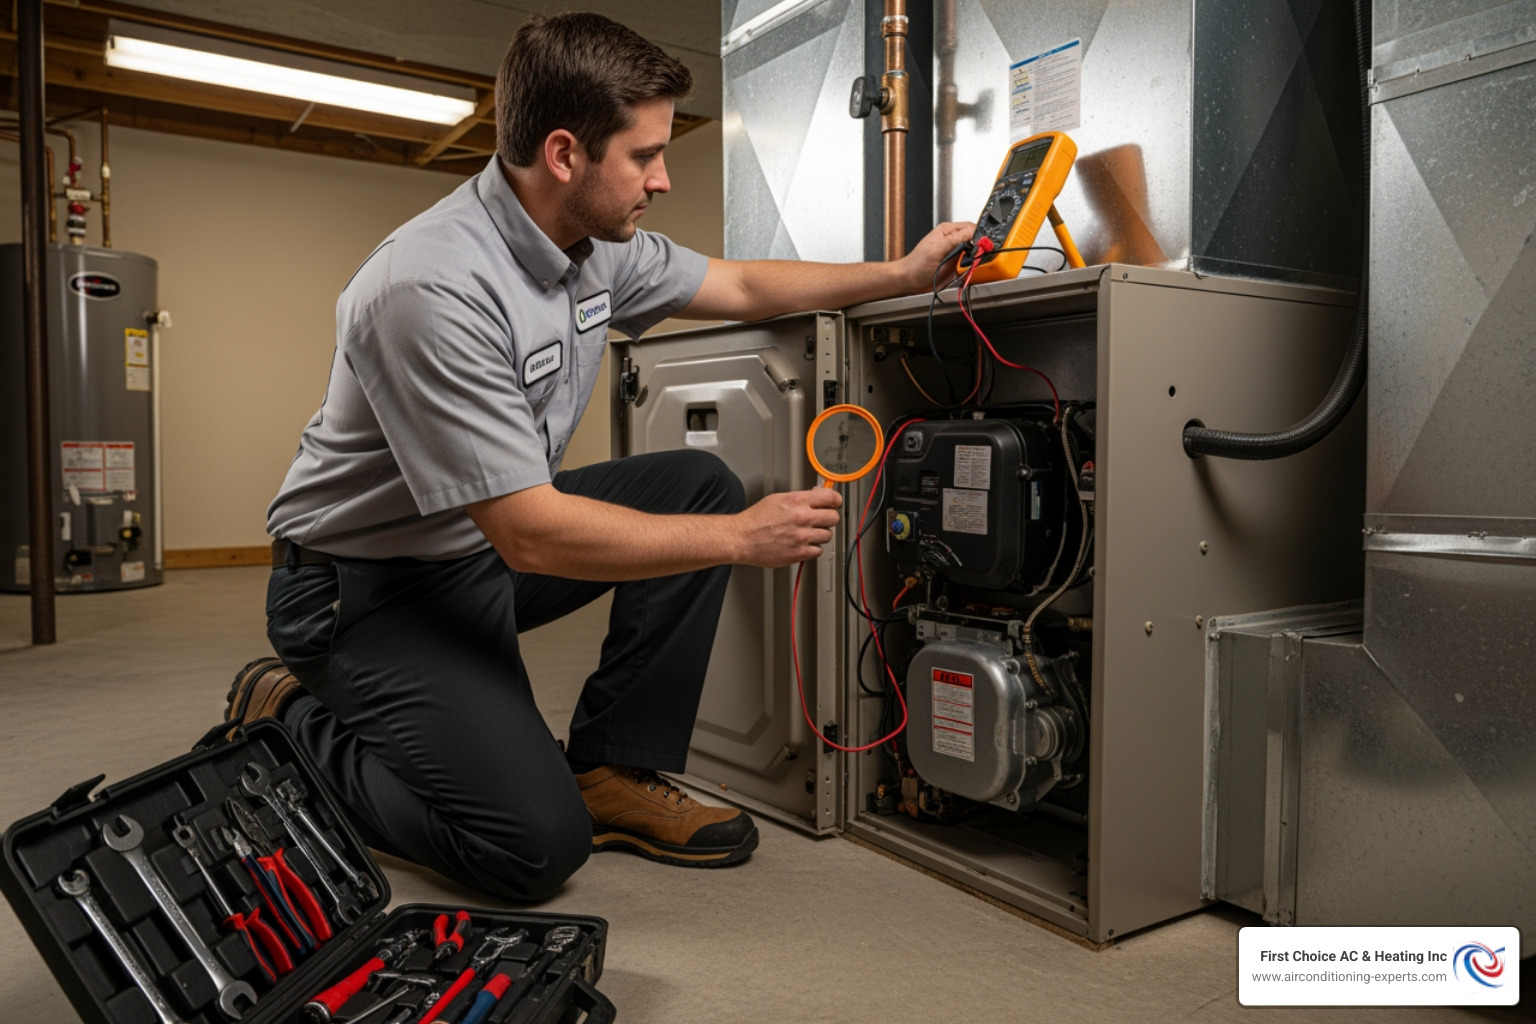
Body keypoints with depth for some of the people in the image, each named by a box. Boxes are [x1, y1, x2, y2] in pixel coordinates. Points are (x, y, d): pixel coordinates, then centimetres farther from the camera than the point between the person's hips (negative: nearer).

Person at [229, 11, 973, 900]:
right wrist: (742, 538, -25)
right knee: (537, 845, -19)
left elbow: (741, 287, 12)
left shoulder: (598, 245, -3)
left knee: (700, 485, -4)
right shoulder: (433, 287, -30)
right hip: (368, 586, -8)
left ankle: (613, 772, 2)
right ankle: (288, 729, 6)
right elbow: (531, 534, -31)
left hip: (493, 539, 9)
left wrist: (903, 274, 6)